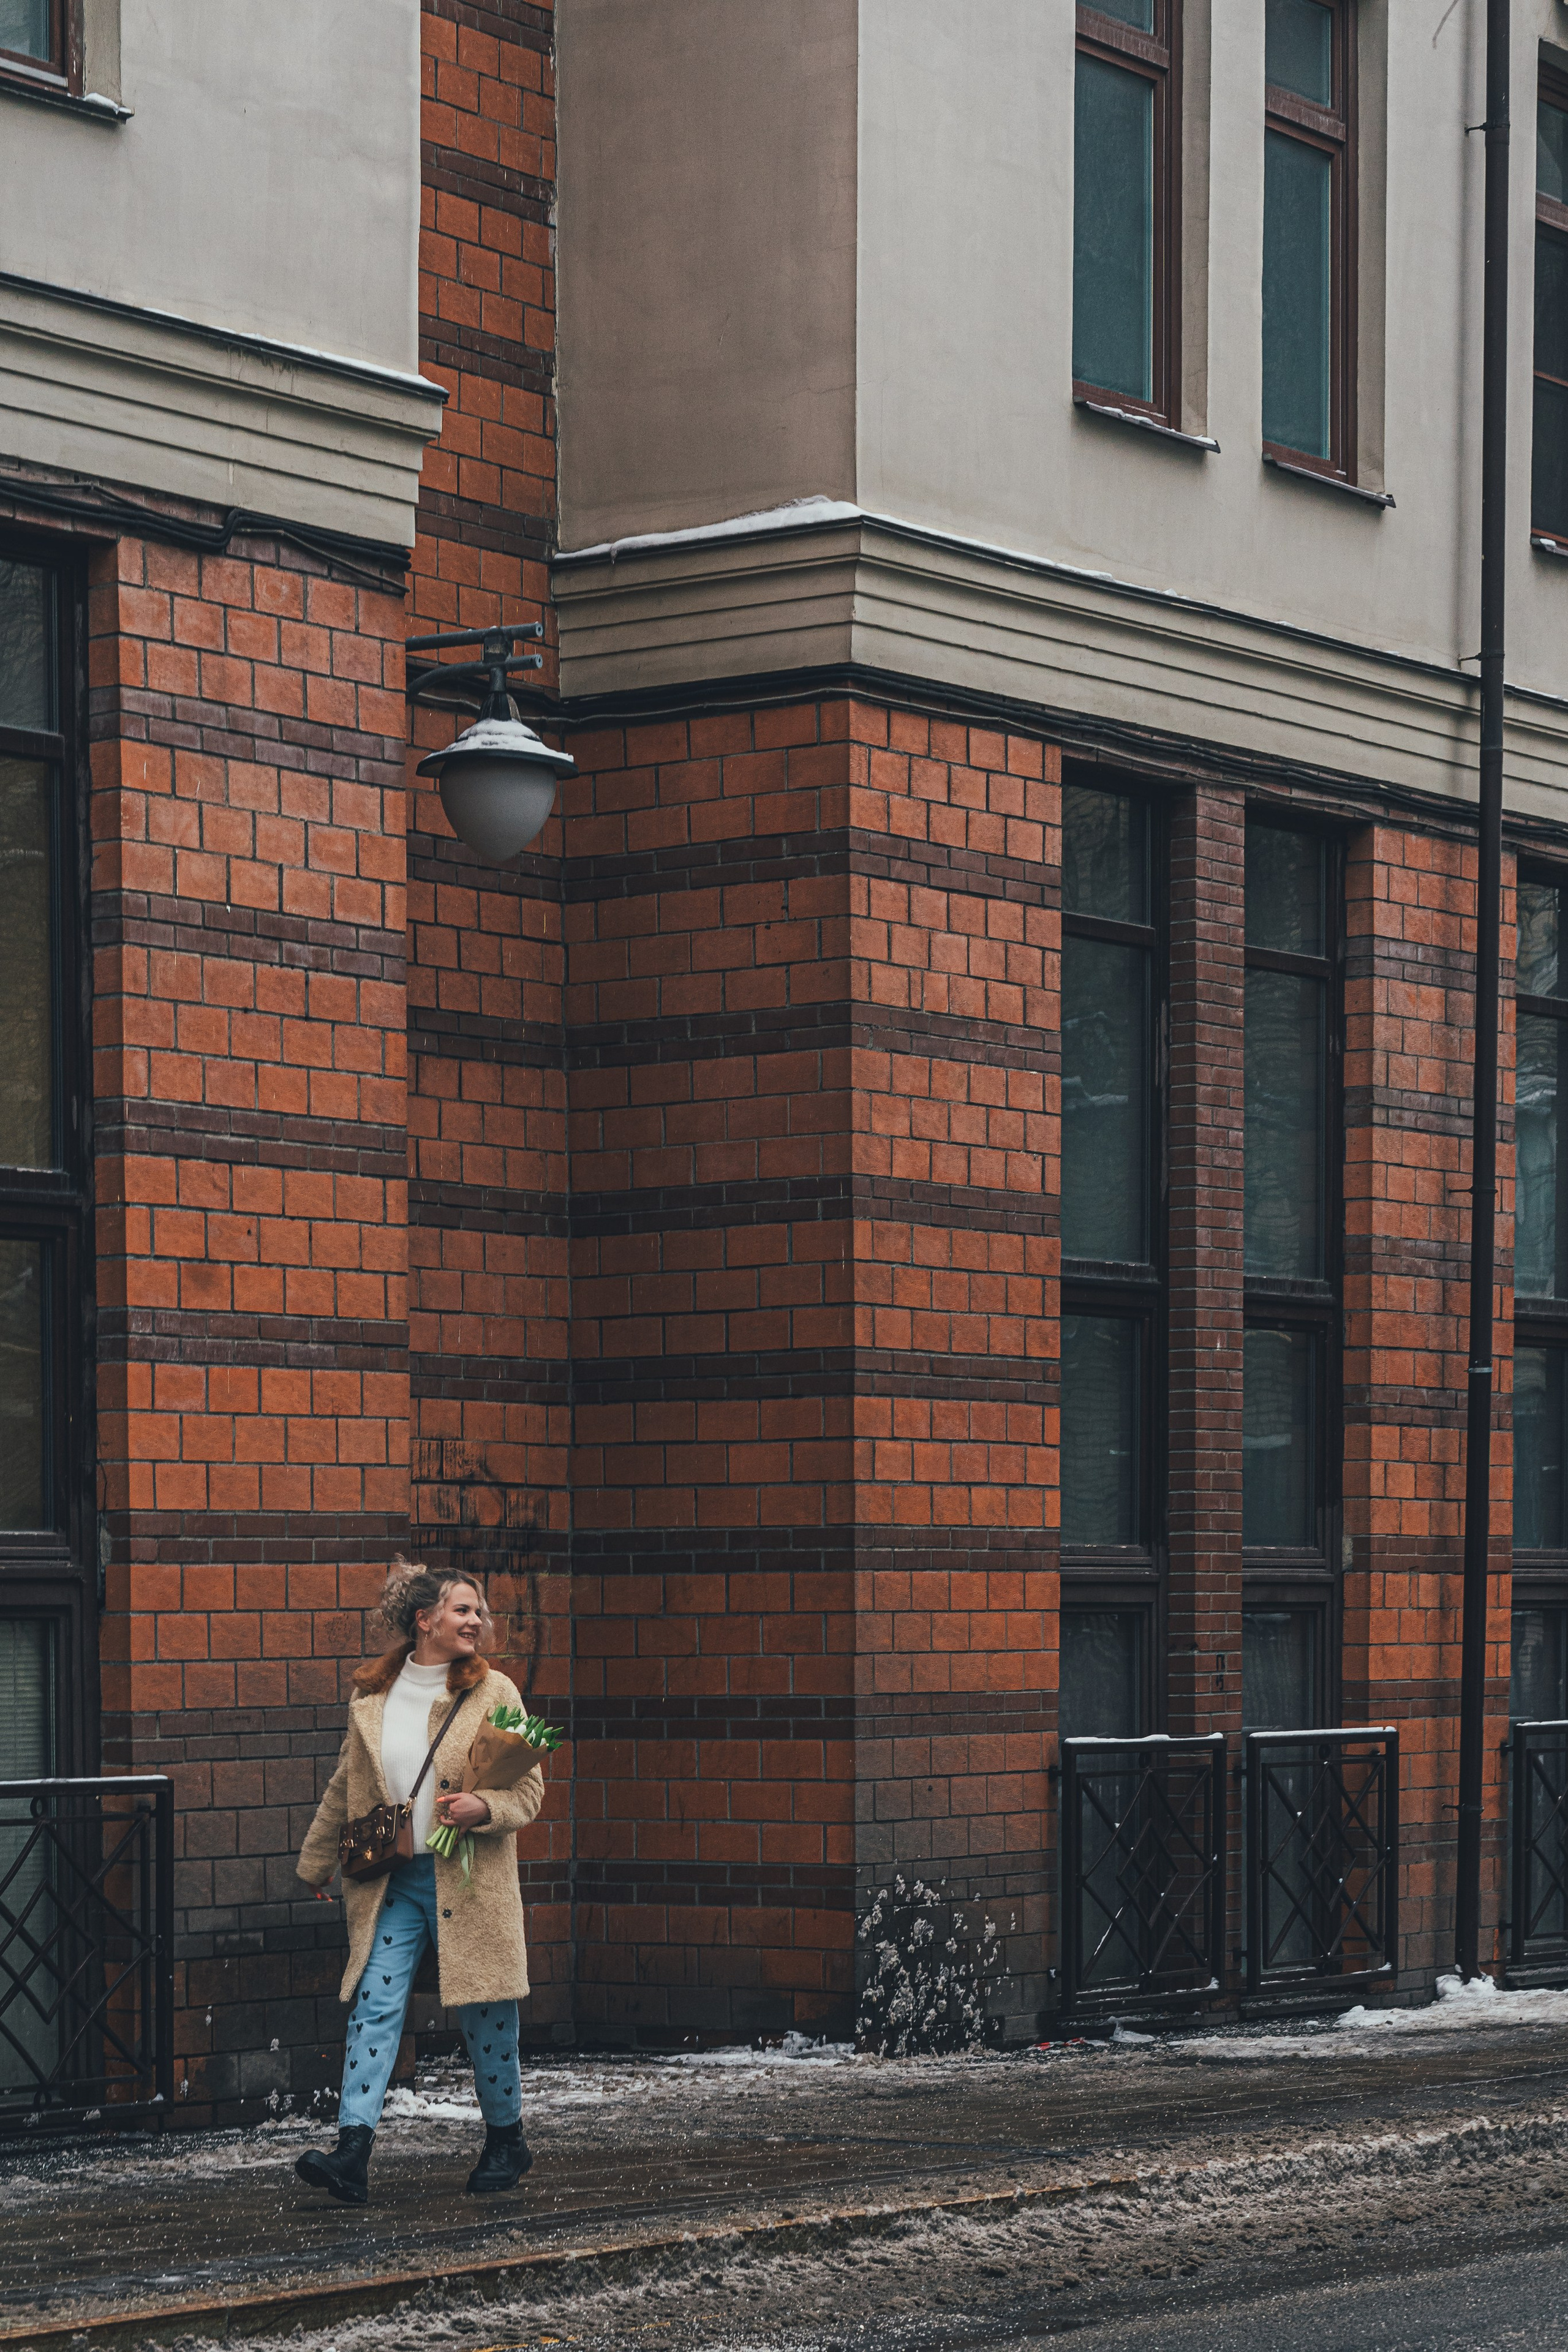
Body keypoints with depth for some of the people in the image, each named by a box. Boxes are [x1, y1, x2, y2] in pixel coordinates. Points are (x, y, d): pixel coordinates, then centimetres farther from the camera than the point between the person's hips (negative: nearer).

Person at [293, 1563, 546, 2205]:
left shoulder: (493, 1693, 0)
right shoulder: (371, 1698, 7)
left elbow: (529, 1791, 1)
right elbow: (344, 1790, 20)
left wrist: (483, 1808, -19)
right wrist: (315, 1862, 28)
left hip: (468, 1881, -2)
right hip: (390, 1884, 2)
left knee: (485, 2018, 5)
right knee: (374, 2007, -8)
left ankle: (506, 2141, 24)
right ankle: (352, 2152, -15)